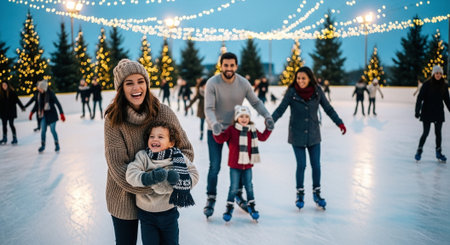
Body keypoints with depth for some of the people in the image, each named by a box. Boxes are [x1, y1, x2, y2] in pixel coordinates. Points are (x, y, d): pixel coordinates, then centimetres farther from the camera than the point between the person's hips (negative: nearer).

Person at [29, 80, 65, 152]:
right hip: (44, 115, 5)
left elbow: (57, 103, -14)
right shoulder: (40, 94, 1)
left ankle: (57, 145, 15)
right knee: (43, 130, 4)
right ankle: (43, 145, 16)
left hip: (51, 114, -5)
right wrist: (32, 113, 16)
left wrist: (61, 114, -16)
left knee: (52, 130, 0)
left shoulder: (50, 93, -16)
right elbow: (36, 104, 14)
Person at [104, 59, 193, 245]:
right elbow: (117, 166, -20)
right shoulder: (113, 118, -15)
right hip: (124, 197, -1)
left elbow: (186, 150, -4)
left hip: (159, 200, 1)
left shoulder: (163, 113, -13)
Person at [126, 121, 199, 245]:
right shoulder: (142, 156, -9)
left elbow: (194, 174, -4)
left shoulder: (178, 157, -6)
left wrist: (180, 180, -23)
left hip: (169, 212, 1)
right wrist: (149, 178, -37)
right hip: (146, 213, -1)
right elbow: (130, 174, -21)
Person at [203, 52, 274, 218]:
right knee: (214, 166, -5)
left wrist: (267, 116, -18)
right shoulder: (212, 83, -19)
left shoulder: (243, 83, -10)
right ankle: (211, 199, 12)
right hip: (216, 129, -3)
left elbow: (256, 102, -2)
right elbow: (209, 109, -24)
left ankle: (238, 195, 30)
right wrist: (214, 123, -43)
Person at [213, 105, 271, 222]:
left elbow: (262, 137, 23)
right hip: (235, 165, -3)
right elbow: (221, 139, -14)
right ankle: (229, 207, 17)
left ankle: (251, 206, 29)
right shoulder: (232, 129, -8)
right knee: (234, 187, 0)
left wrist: (268, 128, 19)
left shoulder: (253, 130, 6)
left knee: (249, 186, 12)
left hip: (247, 164, 4)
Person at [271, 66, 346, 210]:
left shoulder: (317, 91, -5)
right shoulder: (292, 92, -11)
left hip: (313, 134, 2)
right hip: (297, 135, -2)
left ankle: (316, 193, 25)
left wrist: (339, 123, 0)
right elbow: (281, 109, -12)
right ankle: (300, 194, 21)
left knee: (316, 165, 5)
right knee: (301, 165, 1)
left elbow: (328, 108, 4)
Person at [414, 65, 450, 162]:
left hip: (439, 113, 3)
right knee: (425, 133, -2)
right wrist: (417, 111, -18)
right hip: (427, 113, -3)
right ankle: (419, 151, 15)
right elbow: (420, 98, -12)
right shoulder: (427, 84, -10)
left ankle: (439, 152, 21)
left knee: (438, 133, 8)